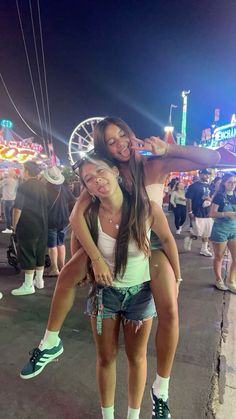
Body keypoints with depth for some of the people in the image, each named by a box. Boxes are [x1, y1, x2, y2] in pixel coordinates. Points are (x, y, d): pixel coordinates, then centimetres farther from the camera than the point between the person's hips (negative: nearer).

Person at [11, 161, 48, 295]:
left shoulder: (24, 187, -15)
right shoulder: (43, 187, 7)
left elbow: (18, 209, -17)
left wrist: (15, 225, -5)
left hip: (27, 227, -7)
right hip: (42, 226, 7)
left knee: (27, 255, 1)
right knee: (40, 253, 15)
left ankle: (28, 286, 7)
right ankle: (39, 280, 27)